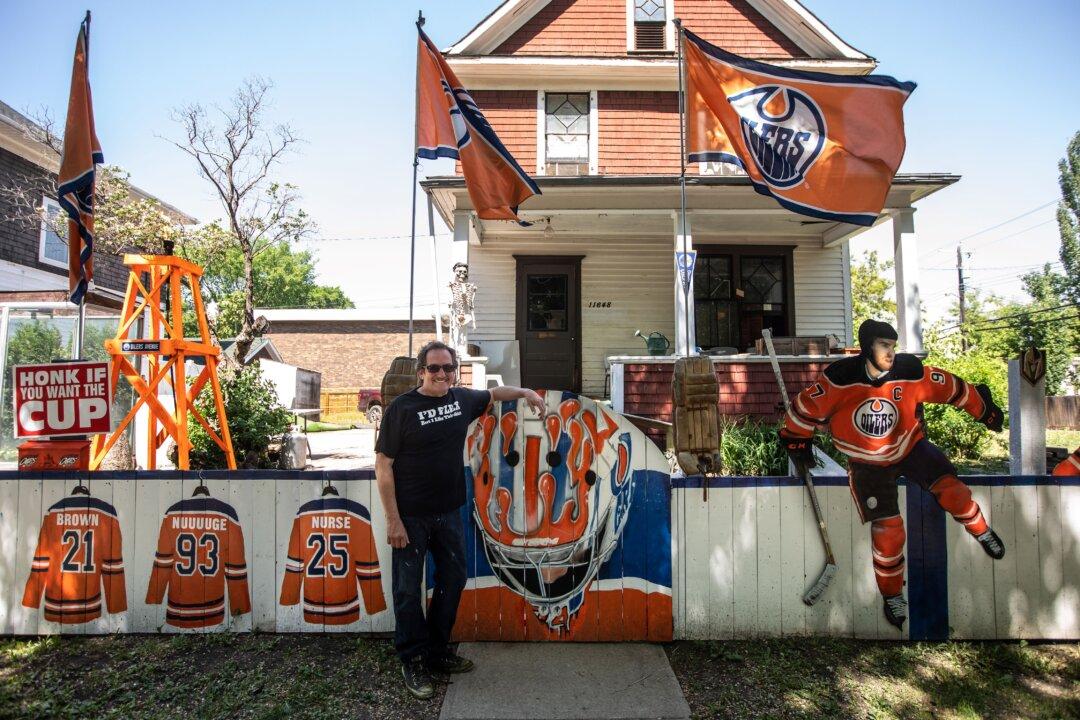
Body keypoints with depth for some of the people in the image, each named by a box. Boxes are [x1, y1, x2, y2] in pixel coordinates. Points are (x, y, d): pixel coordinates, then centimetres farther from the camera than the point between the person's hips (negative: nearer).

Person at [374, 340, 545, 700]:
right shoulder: (401, 408, -14)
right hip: (411, 516, -6)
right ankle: (413, 661, 26)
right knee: (408, 589, 6)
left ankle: (438, 651, 36)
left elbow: (492, 393, 26)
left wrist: (525, 392, 15)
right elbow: (383, 466, -13)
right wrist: (393, 520, -15)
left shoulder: (463, 399, 2)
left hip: (449, 512, 6)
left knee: (453, 579, 16)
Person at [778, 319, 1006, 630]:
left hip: (910, 447, 2)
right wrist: (796, 442, -1)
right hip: (868, 464, -2)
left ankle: (982, 532, 18)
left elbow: (953, 389, 0)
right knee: (888, 530, -5)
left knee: (949, 488, -19)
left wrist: (985, 410, 10)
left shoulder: (911, 372, -16)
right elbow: (806, 407, -11)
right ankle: (892, 596, 20)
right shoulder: (840, 378, -23)